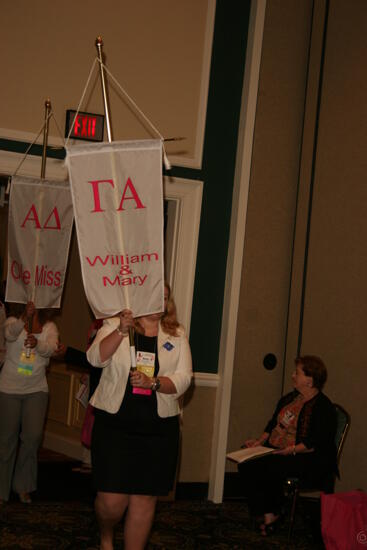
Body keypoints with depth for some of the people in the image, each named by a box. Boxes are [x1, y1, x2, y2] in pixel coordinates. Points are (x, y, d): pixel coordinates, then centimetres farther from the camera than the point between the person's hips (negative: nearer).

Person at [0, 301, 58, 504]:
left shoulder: (49, 327, 2)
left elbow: (50, 348, -18)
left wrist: (37, 344, -40)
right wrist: (24, 318, -45)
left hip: (36, 390, 1)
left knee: (33, 436, -7)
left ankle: (23, 485, 14)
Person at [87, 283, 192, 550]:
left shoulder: (177, 335, 8)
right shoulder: (114, 325, 3)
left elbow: (183, 379, -1)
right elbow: (96, 358, -13)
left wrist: (152, 383, -18)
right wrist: (122, 330, -26)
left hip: (158, 427, 2)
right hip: (115, 423, -2)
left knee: (144, 500, 5)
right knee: (112, 500, -2)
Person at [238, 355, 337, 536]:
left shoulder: (324, 407, -12)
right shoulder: (290, 398, 15)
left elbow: (317, 444, -19)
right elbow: (273, 424, 22)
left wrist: (291, 450, -26)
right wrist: (260, 441, 7)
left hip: (309, 460, -8)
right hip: (275, 451, 8)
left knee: (270, 468, -29)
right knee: (246, 465, -15)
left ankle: (273, 513, -7)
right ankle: (266, 514, -10)